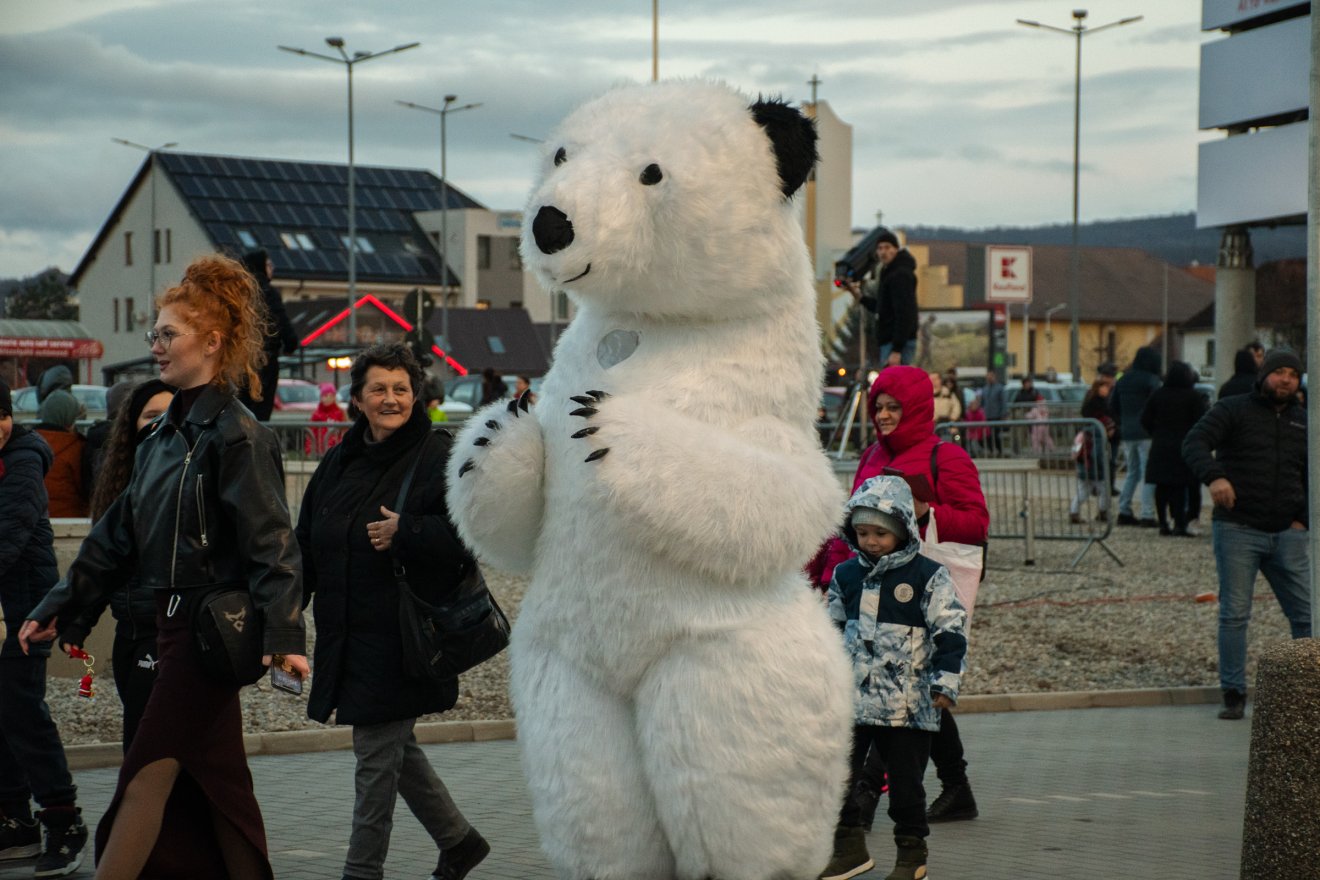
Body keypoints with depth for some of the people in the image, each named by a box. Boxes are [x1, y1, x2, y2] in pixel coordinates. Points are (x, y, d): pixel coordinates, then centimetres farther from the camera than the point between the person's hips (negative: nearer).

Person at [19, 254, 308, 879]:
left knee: (149, 772, -9)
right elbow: (118, 536, 19)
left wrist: (284, 634, -29)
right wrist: (58, 609, 18)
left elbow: (271, 541, -20)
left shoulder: (236, 435, -12)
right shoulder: (163, 438, 15)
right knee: (215, 778, 12)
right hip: (172, 618, 9)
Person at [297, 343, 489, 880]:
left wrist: (405, 534, -22)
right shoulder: (340, 462, 11)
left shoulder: (437, 459, -9)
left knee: (377, 752, -2)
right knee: (395, 748, 17)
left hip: (401, 633, -7)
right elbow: (307, 544, 15)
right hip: (349, 634, 7)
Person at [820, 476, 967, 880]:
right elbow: (833, 631, 19)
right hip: (851, 697, 4)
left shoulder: (928, 576, -7)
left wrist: (945, 682, -12)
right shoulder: (846, 576, 7)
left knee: (904, 779, 5)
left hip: (908, 704, -4)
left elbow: (950, 632, -7)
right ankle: (849, 845, 17)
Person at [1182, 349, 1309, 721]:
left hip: (1287, 534, 4)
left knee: (1306, 614, 1)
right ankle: (1233, 694, 5)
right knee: (1234, 614, -2)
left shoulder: (1303, 422, 16)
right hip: (1237, 529, -4)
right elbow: (1195, 442, -13)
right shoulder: (1233, 409, 2)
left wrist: (1304, 519, 6)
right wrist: (1214, 476, -32)